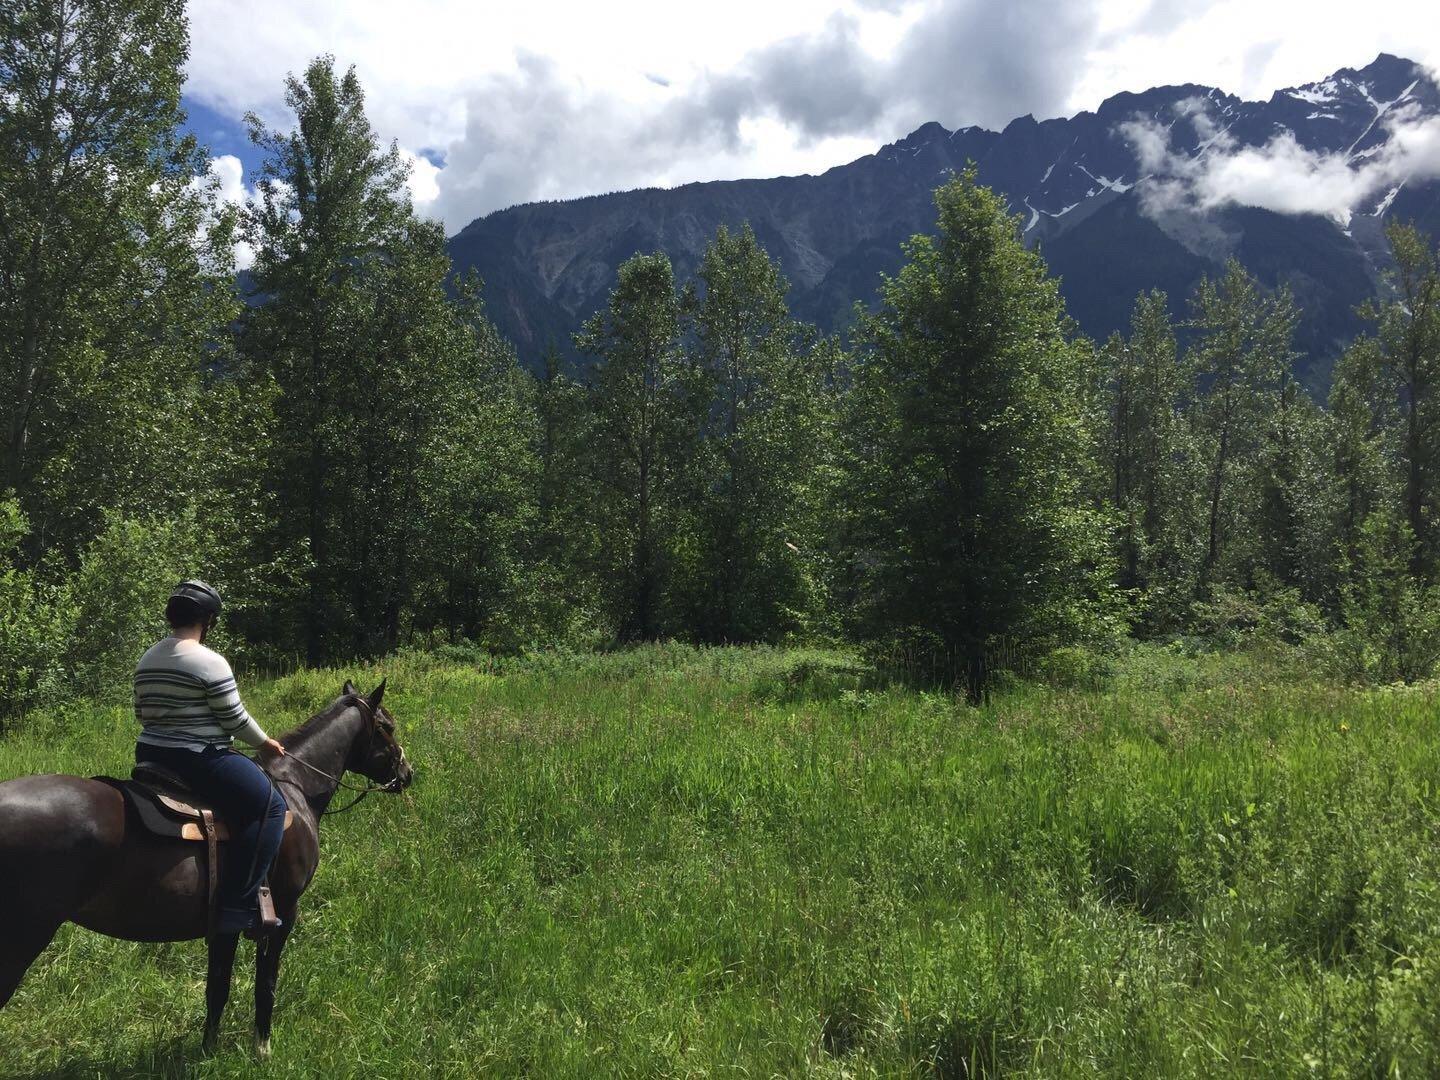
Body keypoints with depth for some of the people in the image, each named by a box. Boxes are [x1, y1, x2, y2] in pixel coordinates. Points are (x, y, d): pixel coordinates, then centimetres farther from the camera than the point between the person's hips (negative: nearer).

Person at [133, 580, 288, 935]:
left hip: (149, 753, 10)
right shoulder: (209, 662, -16)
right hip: (199, 758, -10)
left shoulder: (147, 659, 10)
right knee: (268, 805, -9)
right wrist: (265, 741, 4)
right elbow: (235, 719, -13)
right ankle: (239, 908, -15)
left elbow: (141, 714, 17)